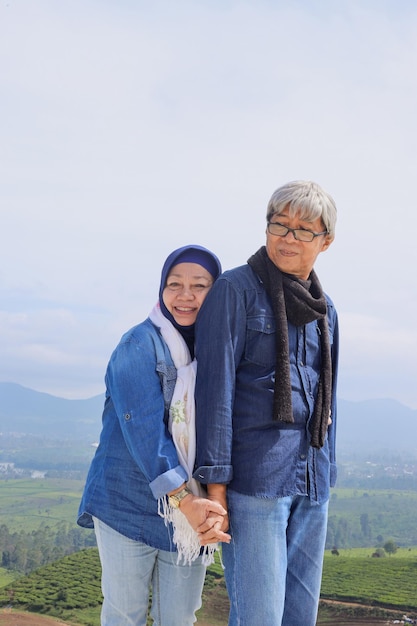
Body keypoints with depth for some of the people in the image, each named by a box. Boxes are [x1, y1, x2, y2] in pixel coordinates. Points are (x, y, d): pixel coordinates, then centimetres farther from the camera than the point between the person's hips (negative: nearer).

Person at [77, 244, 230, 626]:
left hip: (194, 509, 4)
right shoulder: (140, 345, -10)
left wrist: (215, 505, -15)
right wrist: (183, 500, -26)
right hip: (130, 505, -4)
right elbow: (143, 428, -19)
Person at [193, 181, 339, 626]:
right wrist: (215, 483, -14)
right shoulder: (236, 290, -4)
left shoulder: (325, 311, 16)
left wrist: (326, 479, 17)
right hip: (254, 479, -6)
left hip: (311, 487, 7)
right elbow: (215, 388, -10)